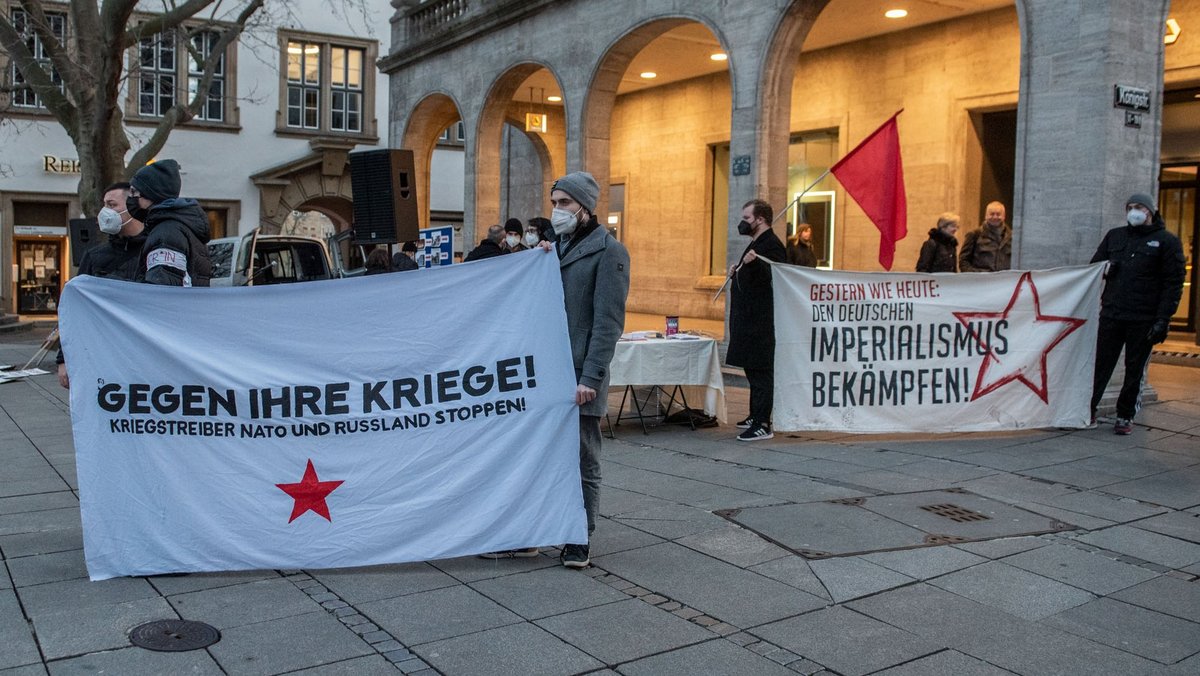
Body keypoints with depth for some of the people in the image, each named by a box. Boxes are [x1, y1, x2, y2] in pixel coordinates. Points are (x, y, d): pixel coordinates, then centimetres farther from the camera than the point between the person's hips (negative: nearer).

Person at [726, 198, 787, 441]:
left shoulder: (772, 245, -13)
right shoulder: (756, 243, 19)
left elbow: (770, 278, -27)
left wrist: (753, 263, -40)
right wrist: (738, 272, 15)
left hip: (759, 321, -11)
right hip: (749, 319, 11)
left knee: (760, 372, -9)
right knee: (753, 370, 17)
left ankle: (762, 425, -6)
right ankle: (755, 416, 27)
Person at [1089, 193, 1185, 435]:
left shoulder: (1167, 242, 2)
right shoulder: (1114, 236, 13)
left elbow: (1174, 283, -3)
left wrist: (1163, 319, -11)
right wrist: (1106, 268, -7)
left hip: (1144, 319, -3)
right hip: (1111, 315, 3)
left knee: (1135, 369, 6)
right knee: (1100, 363, 2)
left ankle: (1125, 416, 15)